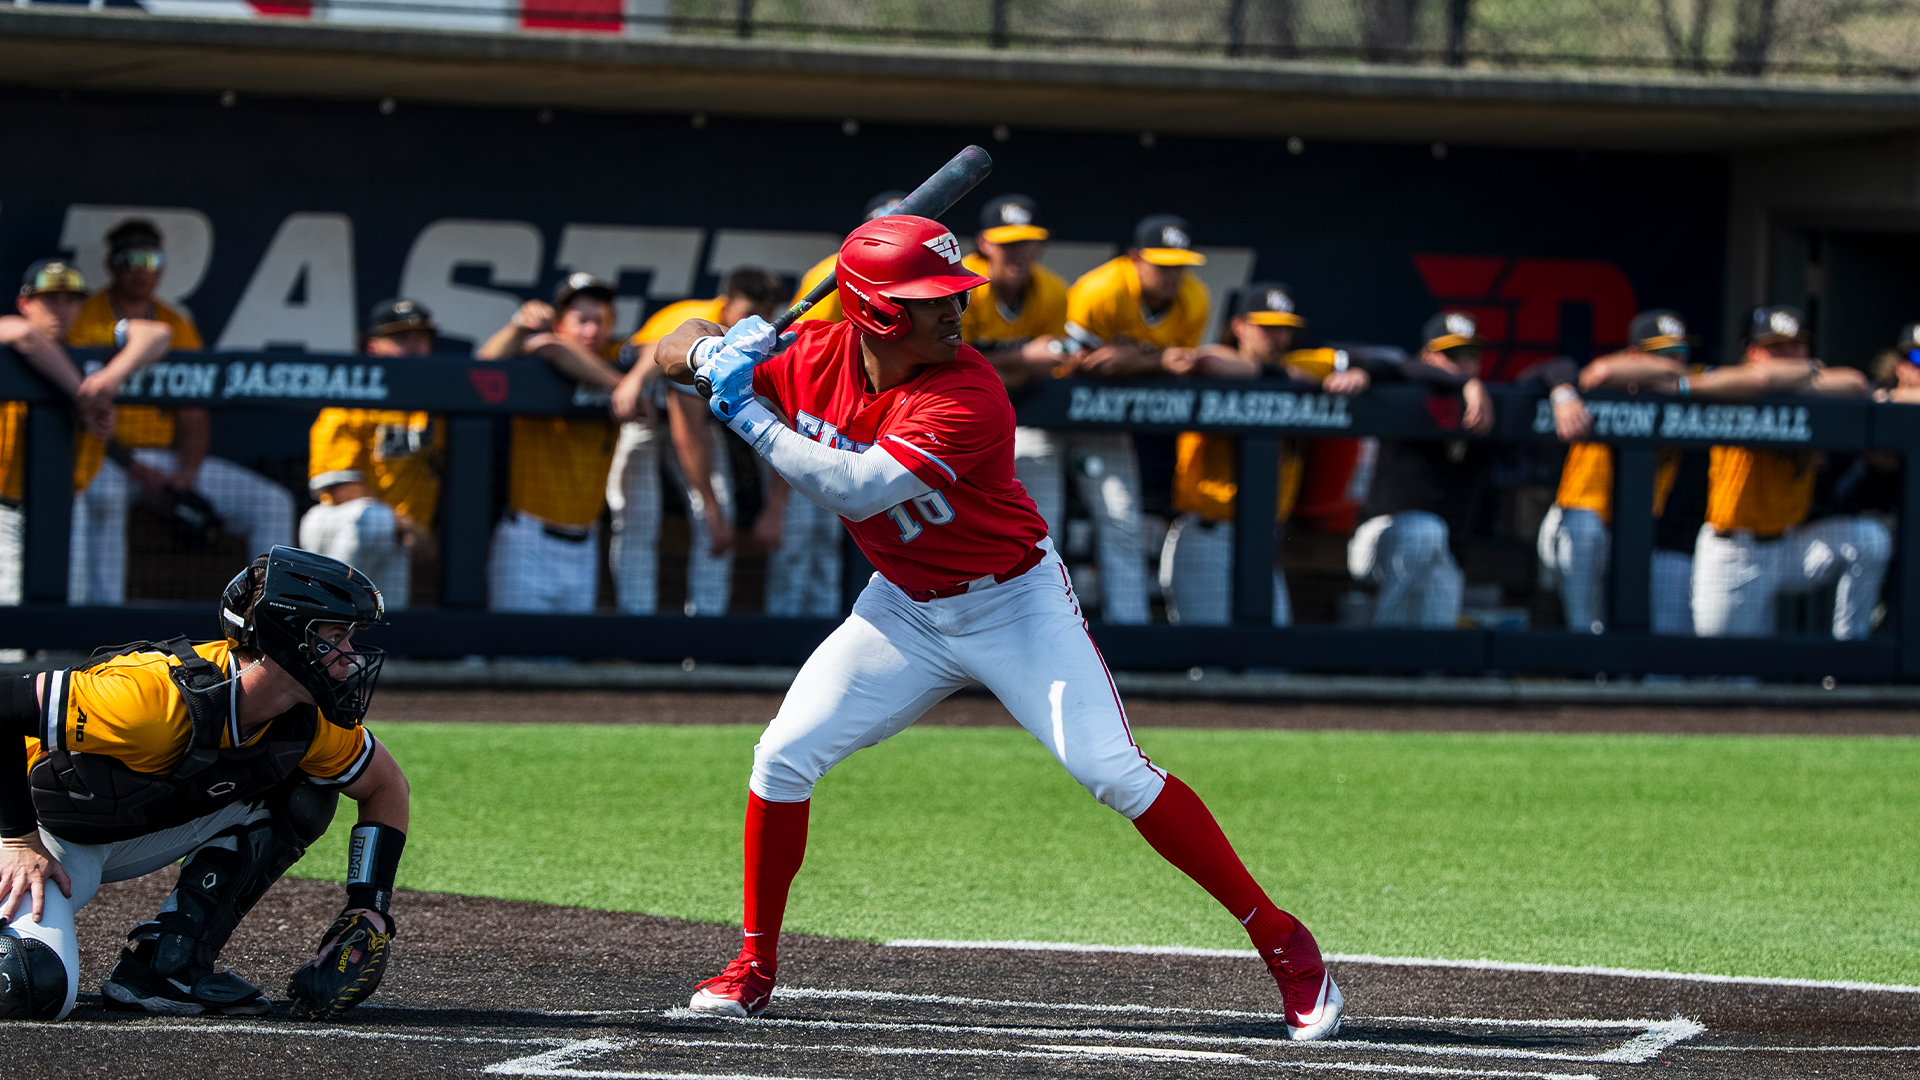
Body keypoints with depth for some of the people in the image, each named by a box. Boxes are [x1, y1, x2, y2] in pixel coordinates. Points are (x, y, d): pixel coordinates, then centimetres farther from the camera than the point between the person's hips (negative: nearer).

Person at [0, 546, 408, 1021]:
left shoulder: (309, 722, -13)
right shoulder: (160, 698, -35)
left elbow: (386, 786, 7)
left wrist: (369, 913, -5)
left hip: (137, 839, 7)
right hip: (46, 836, -7)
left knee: (303, 799, -8)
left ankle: (164, 963, -5)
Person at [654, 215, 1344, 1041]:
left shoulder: (969, 401, -29)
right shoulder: (815, 361, -11)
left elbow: (855, 490, -37)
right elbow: (674, 351, -2)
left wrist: (751, 419, -32)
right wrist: (712, 352, -25)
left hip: (1016, 603, -5)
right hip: (903, 609, 5)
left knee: (1115, 773, -16)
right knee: (785, 757, -6)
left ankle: (1280, 941, -9)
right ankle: (754, 970, 10)